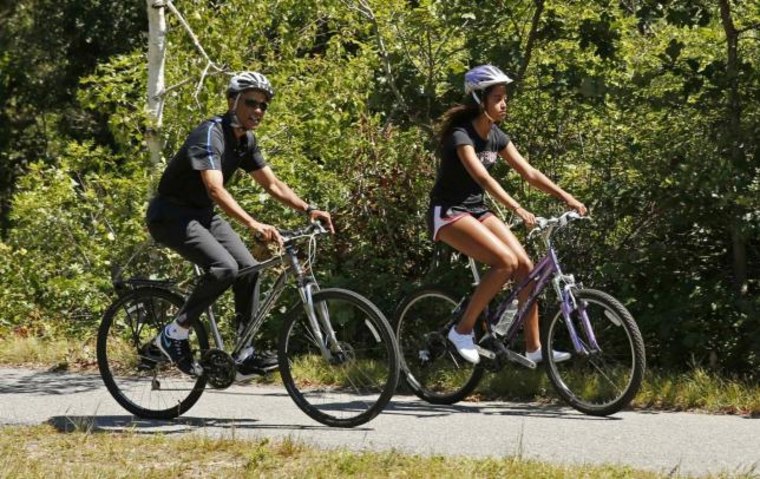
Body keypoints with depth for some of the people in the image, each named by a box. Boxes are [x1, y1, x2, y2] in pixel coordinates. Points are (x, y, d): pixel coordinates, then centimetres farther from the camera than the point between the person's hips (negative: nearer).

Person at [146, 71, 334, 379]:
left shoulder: (246, 140, 4)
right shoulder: (210, 135, -25)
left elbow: (272, 184, 11)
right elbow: (216, 190, -38)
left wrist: (308, 210, -5)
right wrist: (255, 225, -51)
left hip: (202, 214, 9)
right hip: (171, 214, -9)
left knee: (248, 267, -4)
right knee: (224, 268, -26)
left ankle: (245, 357, 1)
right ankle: (174, 334, -13)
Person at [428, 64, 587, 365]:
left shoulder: (496, 137, 5)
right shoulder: (461, 135, -20)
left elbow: (529, 173, 3)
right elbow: (482, 177, -34)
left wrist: (566, 197, -9)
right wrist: (517, 209, -45)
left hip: (476, 210, 8)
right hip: (448, 213, -8)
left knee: (524, 265, -8)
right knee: (505, 261, -26)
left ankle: (534, 348, -2)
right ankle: (463, 330, -14)